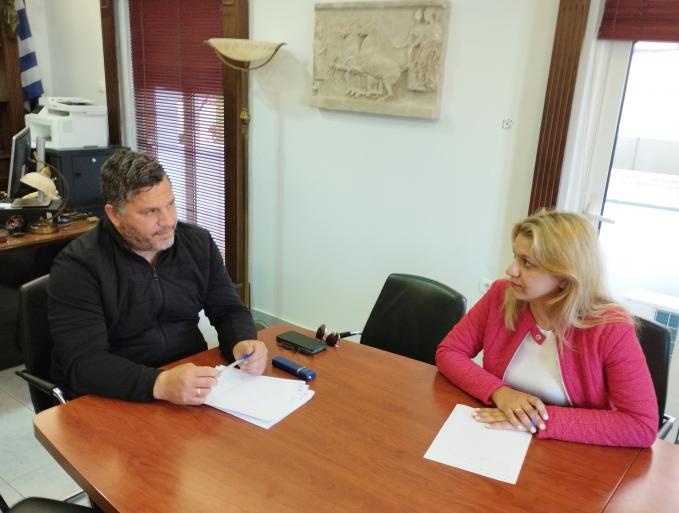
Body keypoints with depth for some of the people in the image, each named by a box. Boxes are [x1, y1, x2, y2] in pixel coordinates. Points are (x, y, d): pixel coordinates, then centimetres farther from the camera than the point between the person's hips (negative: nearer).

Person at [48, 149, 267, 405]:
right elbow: (83, 363, -21)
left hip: (196, 389, 5)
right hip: (113, 402, -4)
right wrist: (159, 384, -36)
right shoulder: (77, 266, -13)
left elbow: (228, 310, 6)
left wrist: (242, 343, -16)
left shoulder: (198, 243, 1)